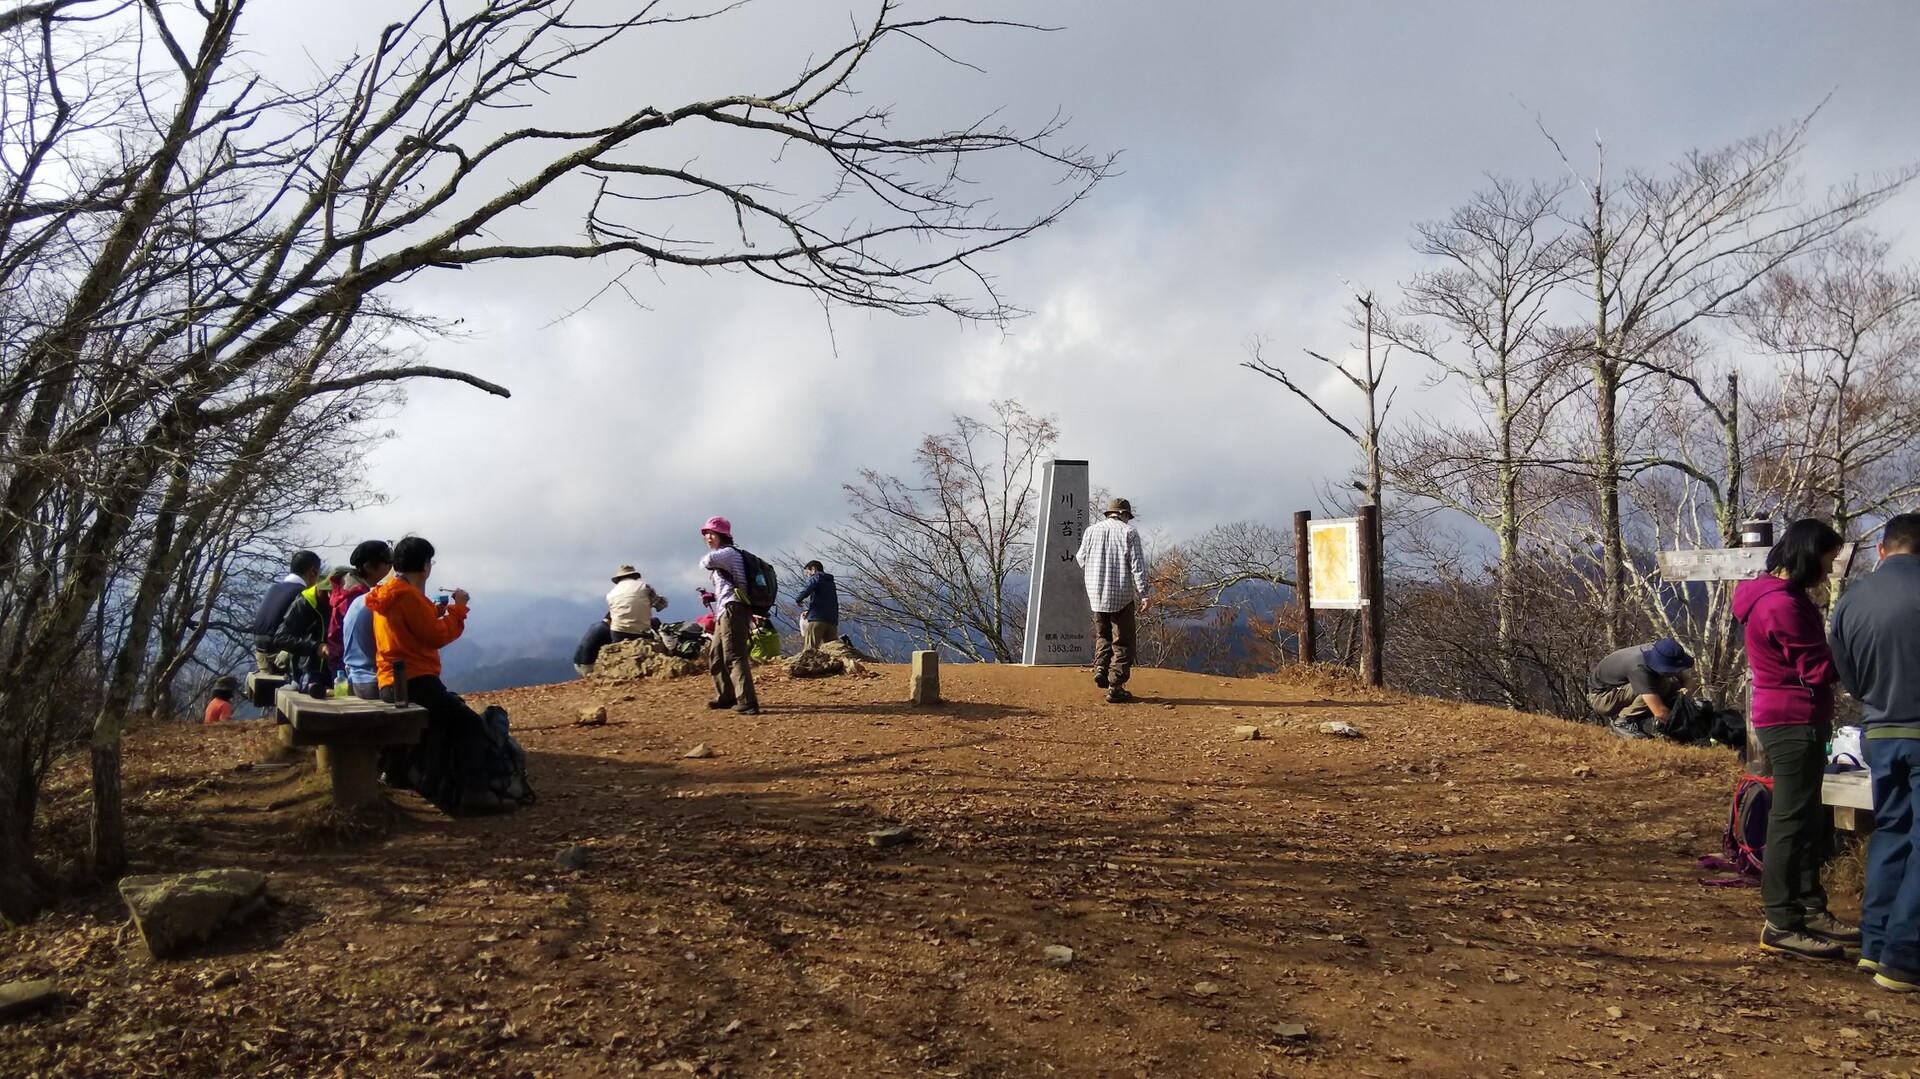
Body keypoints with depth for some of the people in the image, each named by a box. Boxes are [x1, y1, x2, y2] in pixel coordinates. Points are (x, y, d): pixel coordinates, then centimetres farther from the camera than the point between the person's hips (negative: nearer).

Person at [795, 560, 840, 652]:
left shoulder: (816, 578, 3)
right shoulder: (831, 582, 25)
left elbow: (805, 591, -15)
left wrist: (798, 600, 4)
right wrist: (809, 610, 21)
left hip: (817, 620, -7)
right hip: (833, 621, 7)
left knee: (809, 651, -10)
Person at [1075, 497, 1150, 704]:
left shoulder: (1091, 530, 6)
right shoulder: (1129, 532, -4)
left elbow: (1081, 561, 13)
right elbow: (1137, 565, -10)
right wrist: (1143, 594, -8)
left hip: (1096, 595, 3)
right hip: (1122, 596, -3)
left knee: (1102, 636, 21)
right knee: (1122, 643, 4)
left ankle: (1100, 668, -2)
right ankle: (1116, 688, 0)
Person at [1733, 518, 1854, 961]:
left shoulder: (1781, 595, 15)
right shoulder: (1783, 605, -20)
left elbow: (1808, 659, 13)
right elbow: (1818, 670, -18)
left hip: (1795, 721, 11)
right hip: (1794, 723, -11)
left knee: (1808, 820, 17)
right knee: (1792, 820, -6)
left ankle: (1810, 909, 27)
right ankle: (1782, 925, -1)